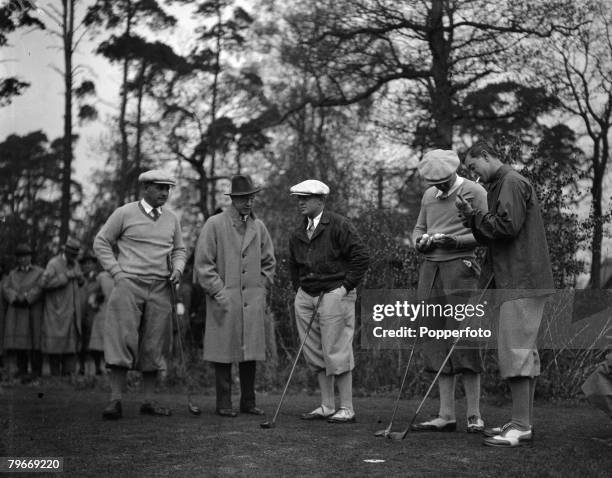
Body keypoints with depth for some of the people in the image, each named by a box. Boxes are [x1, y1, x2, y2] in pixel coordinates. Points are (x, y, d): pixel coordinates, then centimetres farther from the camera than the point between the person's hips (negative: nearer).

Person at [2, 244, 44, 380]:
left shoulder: (39, 272, 9)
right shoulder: (12, 274, 19)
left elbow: (39, 289, -5)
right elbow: (5, 288, 5)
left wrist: (27, 299, -18)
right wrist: (15, 299, -13)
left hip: (34, 312, -3)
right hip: (16, 312, 3)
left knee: (35, 342, -6)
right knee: (19, 342, -3)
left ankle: (36, 372, -3)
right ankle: (22, 371, 1)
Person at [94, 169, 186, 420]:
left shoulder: (171, 219, 12)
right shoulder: (124, 213, 0)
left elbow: (179, 249, 22)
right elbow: (101, 242, 3)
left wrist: (177, 269, 1)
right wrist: (117, 272, -5)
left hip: (160, 289, 4)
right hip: (128, 285, -4)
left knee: (154, 345, 4)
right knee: (122, 340, -11)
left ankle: (148, 401, 11)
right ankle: (115, 400, -10)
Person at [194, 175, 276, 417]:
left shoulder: (258, 226, 12)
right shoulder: (214, 224, -1)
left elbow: (268, 261, 22)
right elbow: (203, 263, -4)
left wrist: (261, 288, 10)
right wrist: (218, 292, -9)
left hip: (253, 301, 4)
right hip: (225, 301, -4)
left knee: (251, 352, 5)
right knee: (225, 352, -1)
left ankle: (248, 402, 13)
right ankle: (224, 403, 5)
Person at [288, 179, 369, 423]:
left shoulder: (339, 225, -9)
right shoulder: (298, 233, 13)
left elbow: (361, 256, -11)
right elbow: (293, 264, 27)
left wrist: (346, 286, -12)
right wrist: (299, 289, 16)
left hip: (334, 295, -7)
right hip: (306, 297, 7)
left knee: (336, 352, -6)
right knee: (315, 354, 10)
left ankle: (347, 409, 2)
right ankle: (327, 406, 20)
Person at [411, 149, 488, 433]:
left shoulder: (474, 193, -1)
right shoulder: (429, 196, 18)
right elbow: (418, 228, 25)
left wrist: (453, 241, -18)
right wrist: (421, 240, 2)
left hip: (459, 268, -6)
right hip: (430, 269, 6)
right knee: (436, 344, 4)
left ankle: (474, 416, 0)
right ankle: (446, 415, 9)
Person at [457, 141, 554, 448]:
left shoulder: (512, 183, -9)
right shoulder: (501, 185, 22)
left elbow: (506, 226, -20)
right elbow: (492, 235, 20)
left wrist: (473, 214, -8)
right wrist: (472, 218, 4)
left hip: (521, 282, -11)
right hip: (517, 281, 11)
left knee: (515, 349, -11)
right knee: (524, 351, 12)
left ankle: (520, 427, -10)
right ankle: (524, 423, 17)